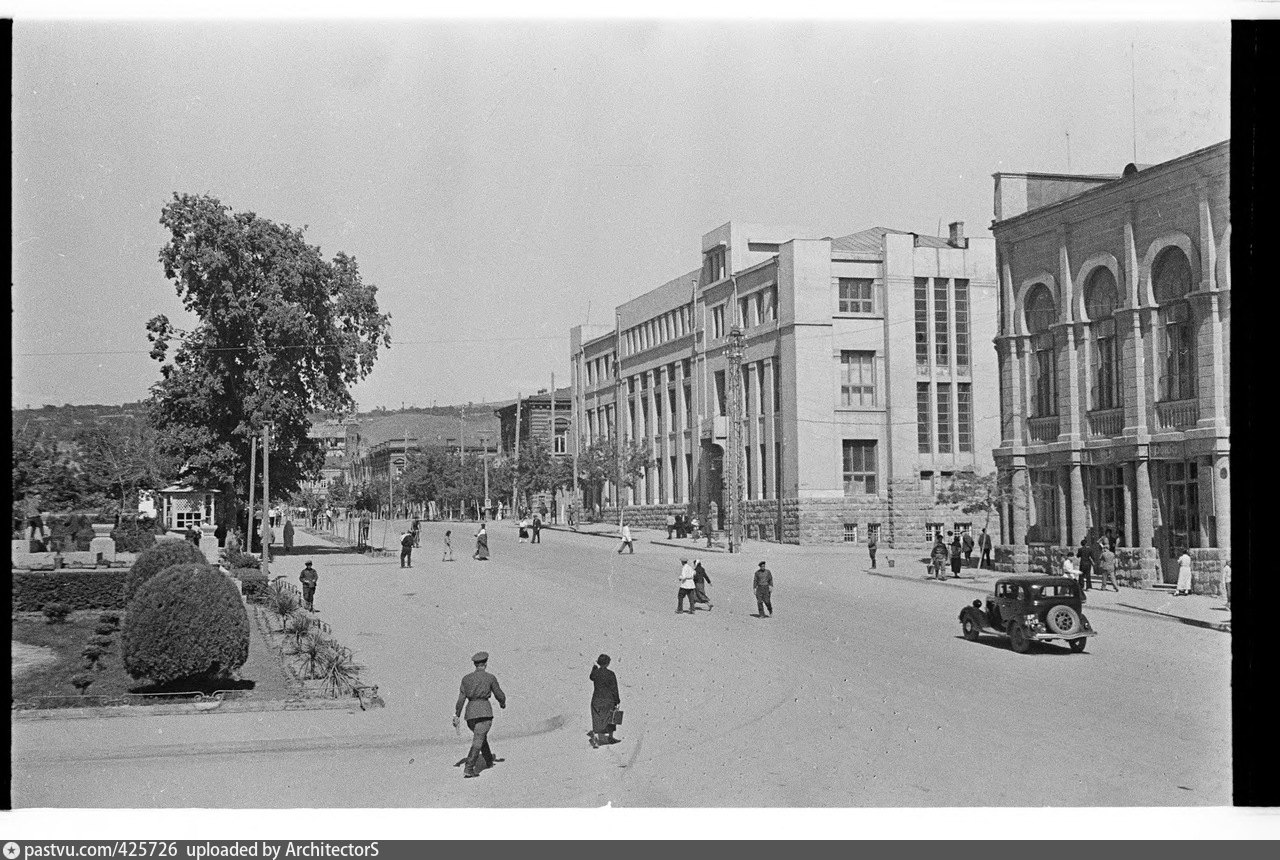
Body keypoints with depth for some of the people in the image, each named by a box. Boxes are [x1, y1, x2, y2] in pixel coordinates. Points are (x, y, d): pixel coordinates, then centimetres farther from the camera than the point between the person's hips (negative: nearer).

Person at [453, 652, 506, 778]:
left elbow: (461, 698, 4)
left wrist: (456, 715, 5)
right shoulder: (490, 678, 0)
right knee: (478, 741, -9)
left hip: (470, 712, 5)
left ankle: (489, 760, 45)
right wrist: (503, 703, 29)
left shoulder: (466, 678, 8)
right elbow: (499, 695, 8)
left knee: (481, 736, 26)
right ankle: (468, 769, -20)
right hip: (484, 712, -5)